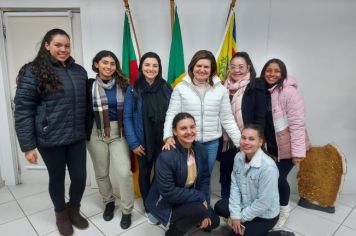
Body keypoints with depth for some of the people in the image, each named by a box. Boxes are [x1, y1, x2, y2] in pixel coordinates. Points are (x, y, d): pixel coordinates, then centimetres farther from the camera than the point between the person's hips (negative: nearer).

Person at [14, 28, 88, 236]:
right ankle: (61, 214, 40)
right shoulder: (33, 71, -8)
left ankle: (74, 210, 39)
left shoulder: (79, 71, 6)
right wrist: (28, 146, -11)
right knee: (57, 178, 13)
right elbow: (23, 110, -9)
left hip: (77, 137, 4)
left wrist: (88, 131, 9)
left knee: (80, 177, 10)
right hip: (50, 140, -3)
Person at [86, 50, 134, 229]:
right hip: (97, 134, 1)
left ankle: (127, 210, 14)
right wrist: (85, 133, -4)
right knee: (101, 173, 14)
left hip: (119, 133, 0)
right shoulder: (89, 85, -4)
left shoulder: (123, 85, 0)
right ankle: (109, 202, 38)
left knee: (124, 172, -6)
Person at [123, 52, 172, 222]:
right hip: (143, 142, -1)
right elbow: (127, 118, -6)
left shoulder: (166, 88, 0)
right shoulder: (133, 90, -6)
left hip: (164, 140, 1)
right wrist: (133, 143, -11)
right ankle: (148, 208, 35)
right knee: (145, 173, 15)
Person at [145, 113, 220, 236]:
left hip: (189, 198, 7)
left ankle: (181, 220, 27)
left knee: (213, 221, 4)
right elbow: (168, 192, -27)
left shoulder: (201, 150, -10)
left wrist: (204, 208, -9)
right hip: (167, 202, -6)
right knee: (199, 210, -27)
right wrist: (200, 198, -22)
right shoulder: (166, 156, -30)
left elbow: (205, 179, -1)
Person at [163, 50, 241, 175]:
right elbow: (171, 115, -4)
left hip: (211, 143, 2)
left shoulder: (221, 90, 0)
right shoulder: (181, 88, -4)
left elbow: (227, 119, 4)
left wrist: (240, 142, -1)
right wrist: (169, 137, -19)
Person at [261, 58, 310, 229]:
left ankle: (283, 211, 28)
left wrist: (298, 151, -22)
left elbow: (297, 123, -21)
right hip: (270, 144, 6)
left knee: (279, 177, -2)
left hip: (286, 145, -5)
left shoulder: (289, 92, -18)